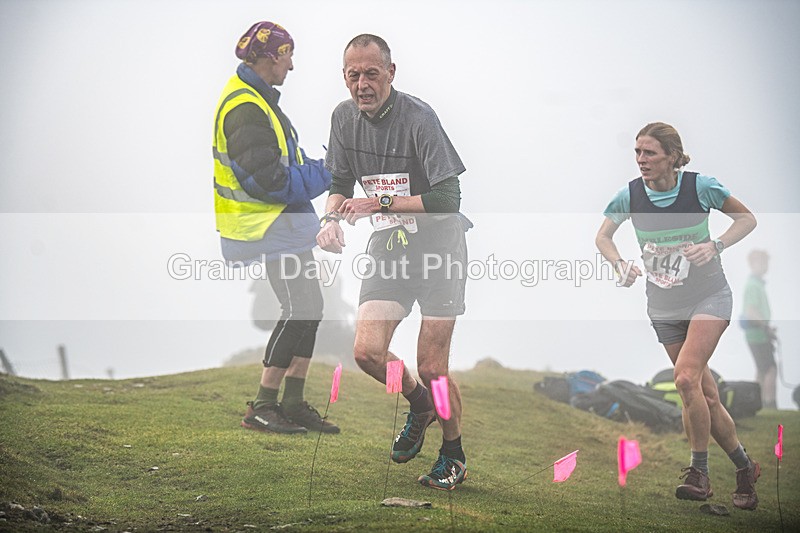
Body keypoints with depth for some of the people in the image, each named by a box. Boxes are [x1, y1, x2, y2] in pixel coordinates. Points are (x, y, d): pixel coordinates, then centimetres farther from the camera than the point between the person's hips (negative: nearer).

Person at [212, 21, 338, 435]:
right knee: (300, 310, -11)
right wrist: (324, 173, -14)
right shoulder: (245, 109, -19)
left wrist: (319, 167, 7)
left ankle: (293, 403, 18)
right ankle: (261, 408, -5)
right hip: (271, 226, -11)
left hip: (284, 221, 11)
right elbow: (266, 180, -24)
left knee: (309, 309, 12)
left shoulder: (255, 98, 17)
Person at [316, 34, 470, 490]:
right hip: (389, 248, 5)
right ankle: (420, 405, 22)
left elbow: (448, 200, -22)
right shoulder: (345, 116, 0)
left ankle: (454, 455, 20)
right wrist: (332, 218, -9)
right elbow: (341, 185, 12)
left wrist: (379, 204, -25)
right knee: (368, 352, -11)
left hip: (439, 247, -5)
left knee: (432, 367, -6)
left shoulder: (418, 117, -20)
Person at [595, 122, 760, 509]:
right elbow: (603, 236, 6)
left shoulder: (700, 186, -13)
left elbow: (747, 218, -1)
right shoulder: (630, 195, -7)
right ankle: (745, 468, 22)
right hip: (663, 307, 4)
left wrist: (715, 246, -18)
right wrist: (621, 264, -14)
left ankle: (699, 472, -11)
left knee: (686, 378, -23)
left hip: (708, 296, -4)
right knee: (705, 394, 5)